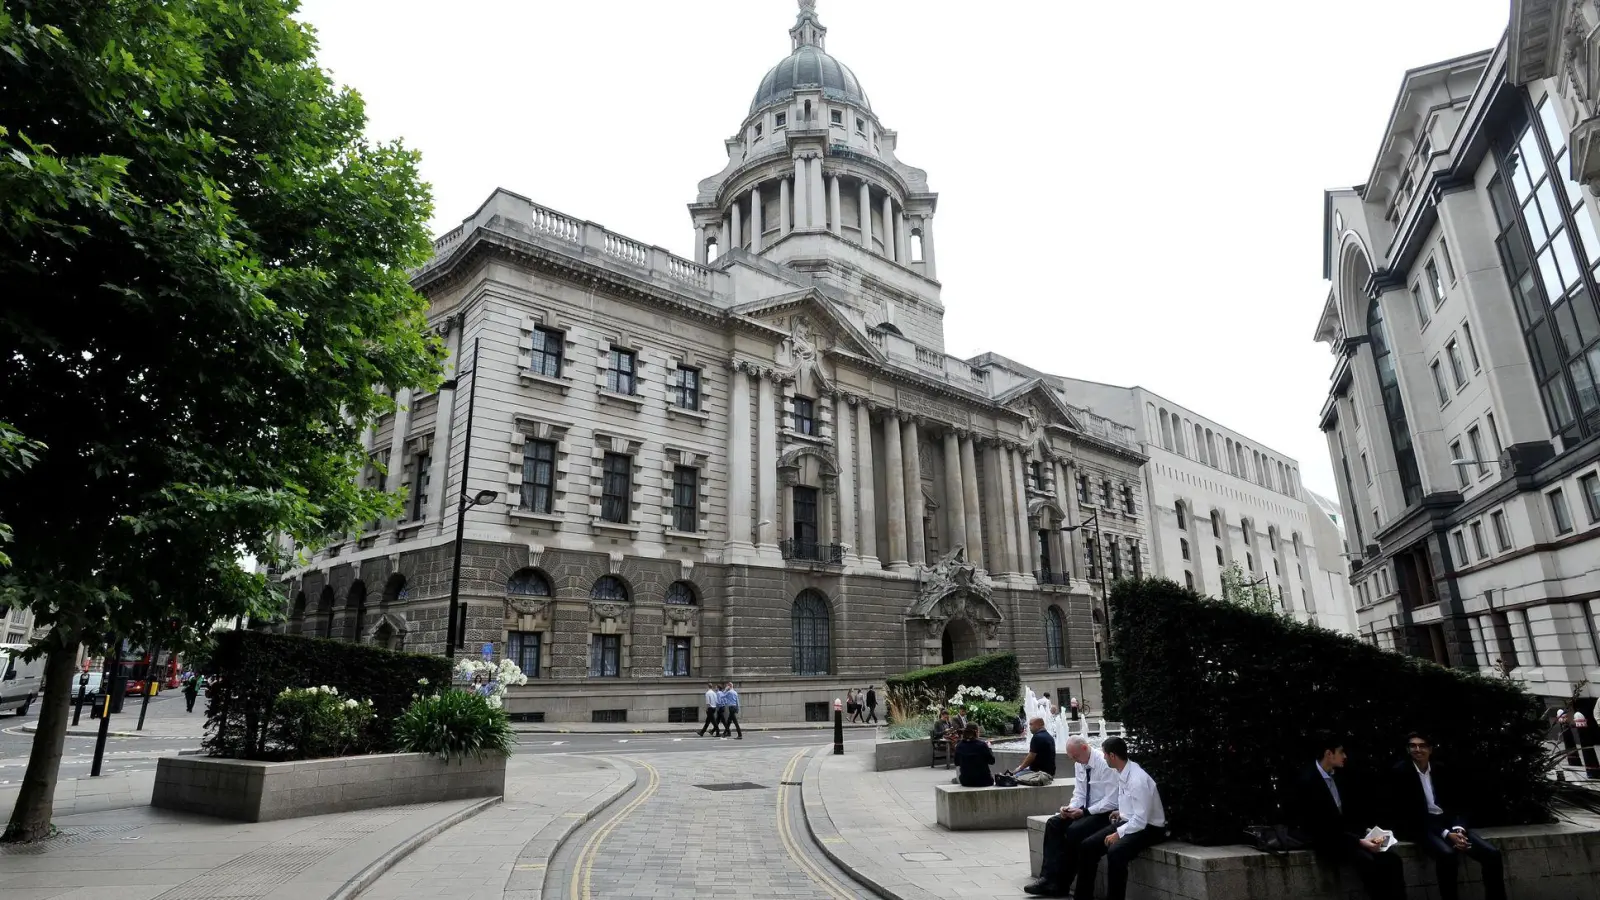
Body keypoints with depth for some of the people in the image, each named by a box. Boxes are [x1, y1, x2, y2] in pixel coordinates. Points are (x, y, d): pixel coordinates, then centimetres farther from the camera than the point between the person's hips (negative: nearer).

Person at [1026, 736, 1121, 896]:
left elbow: (1112, 801, -22)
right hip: (1085, 810, 8)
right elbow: (1079, 794, 9)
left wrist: (1085, 812, -23)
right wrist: (1070, 807, -12)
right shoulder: (1079, 764, 4)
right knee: (1053, 824, -10)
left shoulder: (1105, 764, -20)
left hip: (1104, 813, -8)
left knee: (1074, 830, -27)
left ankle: (1061, 884, -11)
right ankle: (1050, 878, -13)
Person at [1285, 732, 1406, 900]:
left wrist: (1366, 832, 0)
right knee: (1368, 862, -30)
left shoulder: (1338, 777, 9)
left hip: (1348, 835, 7)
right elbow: (1322, 826, -18)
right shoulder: (1306, 780, -16)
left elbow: (1350, 811, 18)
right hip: (1327, 841, -7)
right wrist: (1359, 841, -21)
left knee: (1391, 860, -16)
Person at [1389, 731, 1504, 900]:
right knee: (1447, 854, -35)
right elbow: (1410, 812, -10)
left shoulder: (1443, 770, 10)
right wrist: (1445, 834, -19)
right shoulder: (1401, 772, -6)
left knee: (1492, 854, -17)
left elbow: (1456, 805, 9)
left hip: (1449, 822, 5)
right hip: (1421, 826, -5)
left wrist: (1458, 829, -12)